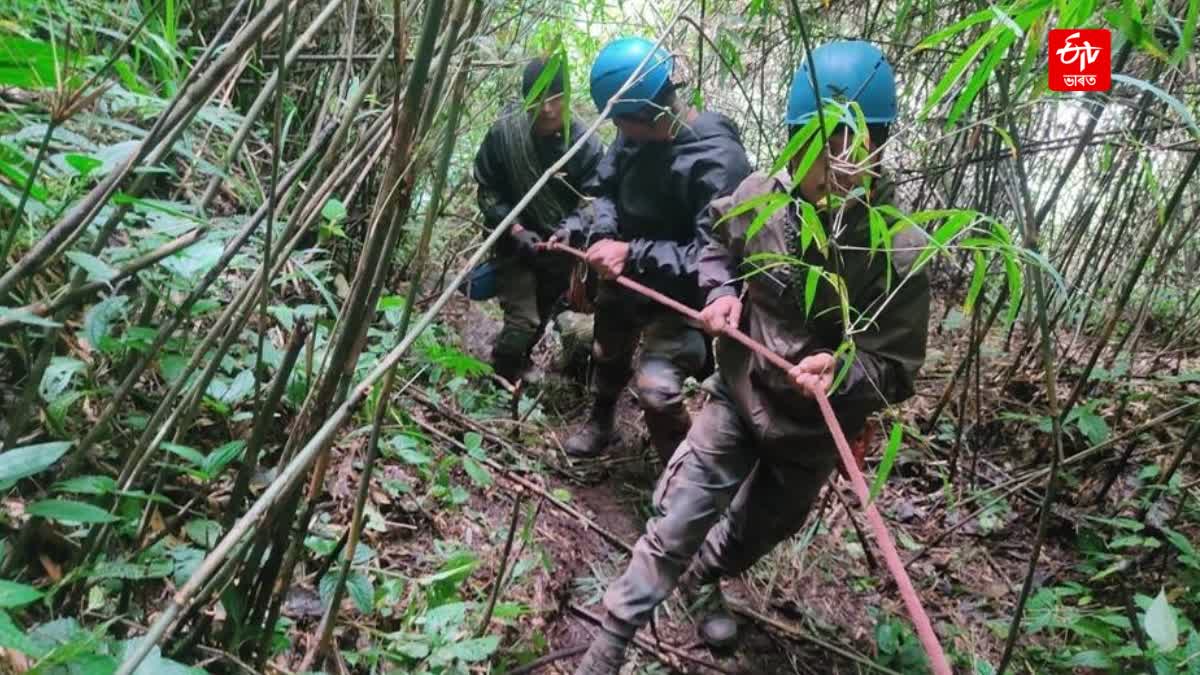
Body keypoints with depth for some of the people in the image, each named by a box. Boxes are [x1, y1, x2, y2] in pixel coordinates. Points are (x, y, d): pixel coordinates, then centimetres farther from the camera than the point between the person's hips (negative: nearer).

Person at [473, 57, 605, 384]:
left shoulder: (586, 143, -17)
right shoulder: (504, 131, -17)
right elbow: (488, 190, -8)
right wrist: (515, 229, -20)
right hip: (516, 243, -2)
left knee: (540, 318, 20)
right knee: (522, 322, -12)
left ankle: (517, 368, 48)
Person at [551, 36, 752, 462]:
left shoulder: (718, 160, -31)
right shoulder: (636, 134, -11)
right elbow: (605, 188, 2)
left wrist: (634, 254, -35)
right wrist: (602, 233, -18)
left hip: (679, 293, -7)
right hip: (624, 278, 8)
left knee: (656, 388, -25)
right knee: (607, 352, 29)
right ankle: (599, 423, 59)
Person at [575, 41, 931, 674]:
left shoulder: (897, 252, -25)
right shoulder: (760, 196, -17)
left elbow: (895, 370, -19)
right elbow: (716, 243, 7)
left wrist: (841, 372, -39)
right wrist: (721, 293, -12)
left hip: (811, 430, 1)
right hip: (739, 397, 0)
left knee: (757, 531, 24)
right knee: (676, 524, -4)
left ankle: (704, 579, 58)